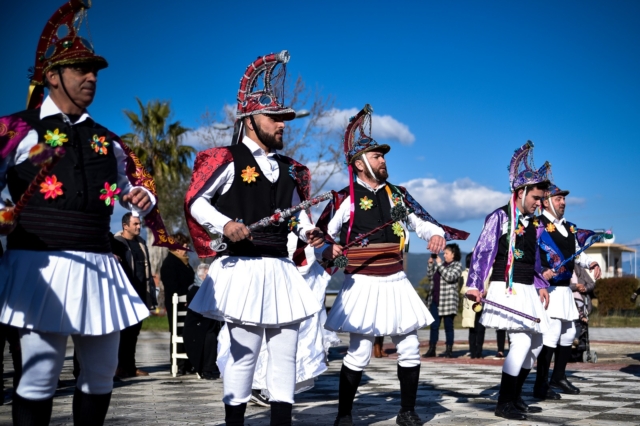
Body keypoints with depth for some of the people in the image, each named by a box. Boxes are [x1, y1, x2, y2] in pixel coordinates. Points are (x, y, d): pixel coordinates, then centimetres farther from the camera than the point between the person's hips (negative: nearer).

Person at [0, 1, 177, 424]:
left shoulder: (106, 140, 19)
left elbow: (136, 181, 30)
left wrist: (144, 198, 8)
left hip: (97, 266, 6)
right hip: (40, 264, -5)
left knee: (102, 373, 11)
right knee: (40, 376, -5)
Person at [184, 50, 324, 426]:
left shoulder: (289, 169, 15)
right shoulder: (227, 160, -4)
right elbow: (195, 201, -5)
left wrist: (308, 232, 3)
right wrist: (225, 225, -21)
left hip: (281, 270, 6)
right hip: (243, 268, -6)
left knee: (286, 353, 6)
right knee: (245, 352, -1)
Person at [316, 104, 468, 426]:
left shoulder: (396, 195, 11)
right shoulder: (345, 199, -5)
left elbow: (422, 222, 16)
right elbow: (321, 237, -4)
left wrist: (437, 235, -5)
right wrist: (330, 250, -25)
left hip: (395, 282, 6)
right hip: (363, 285, -5)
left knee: (409, 349, 8)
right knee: (359, 353, -5)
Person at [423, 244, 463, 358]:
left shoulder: (457, 265, -2)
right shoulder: (441, 264, 16)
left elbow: (450, 277, -18)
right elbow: (430, 276, 17)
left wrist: (439, 264, -13)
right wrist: (430, 264, 4)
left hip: (448, 301, -6)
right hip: (435, 300, 6)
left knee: (448, 326, 2)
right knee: (434, 325, 5)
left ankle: (449, 350, 7)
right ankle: (431, 349, 8)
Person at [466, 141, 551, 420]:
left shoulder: (532, 224, 15)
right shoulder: (500, 217, -8)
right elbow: (482, 252, -14)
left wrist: (540, 286, 12)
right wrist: (475, 285, -22)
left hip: (527, 290, 9)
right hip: (505, 289, -9)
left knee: (535, 343, 12)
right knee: (521, 340, -17)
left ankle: (515, 397, 23)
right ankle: (503, 403, -8)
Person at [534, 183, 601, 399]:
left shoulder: (569, 227, 16)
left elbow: (578, 252, 20)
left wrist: (591, 263, 2)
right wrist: (540, 273, -30)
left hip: (565, 289, 9)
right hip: (548, 288, -9)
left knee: (568, 333, 17)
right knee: (552, 333, -15)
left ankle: (558, 377, 31)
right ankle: (541, 385, -9)